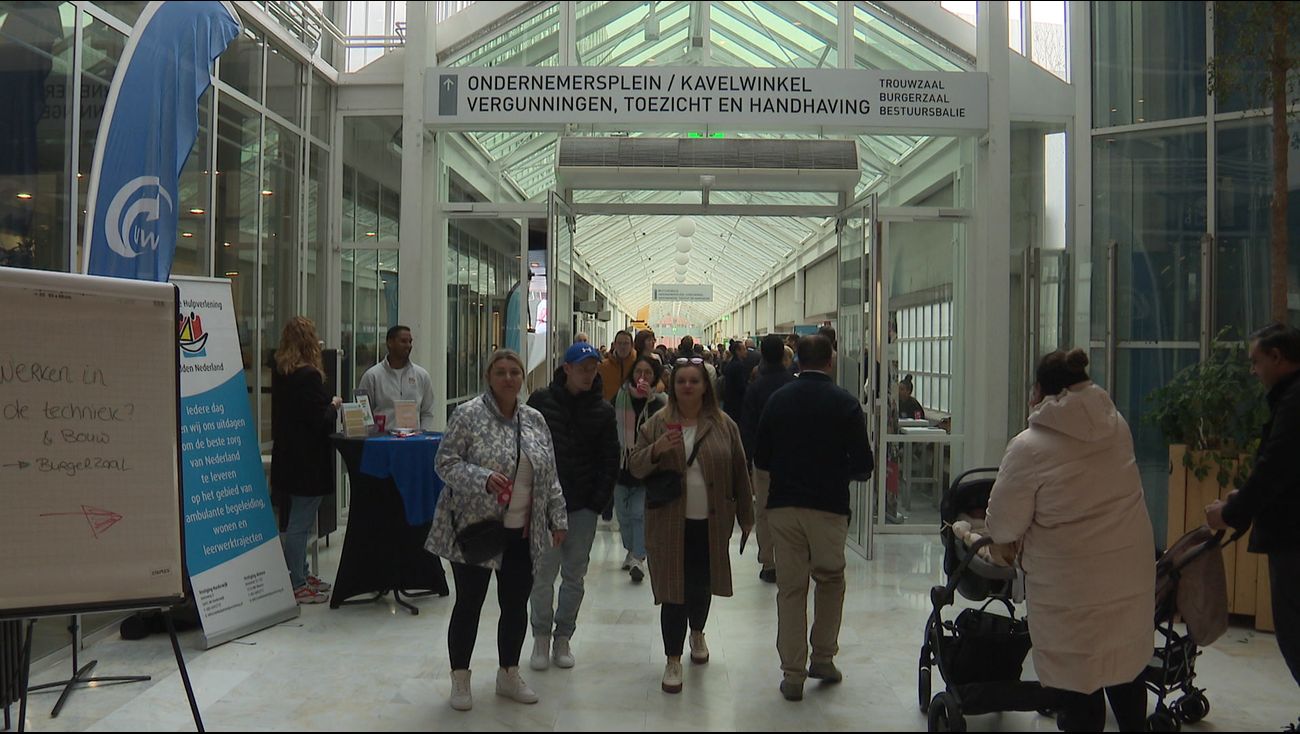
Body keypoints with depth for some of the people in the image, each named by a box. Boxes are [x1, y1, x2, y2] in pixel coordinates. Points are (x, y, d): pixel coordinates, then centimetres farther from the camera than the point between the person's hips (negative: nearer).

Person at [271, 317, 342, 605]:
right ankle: (296, 585, 3)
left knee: (293, 520, 17)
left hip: (287, 458, 9)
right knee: (300, 524, -3)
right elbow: (321, 420, -18)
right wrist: (334, 405, 0)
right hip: (307, 462, -9)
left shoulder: (280, 372, 9)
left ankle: (300, 575, 28)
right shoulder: (308, 376, -19)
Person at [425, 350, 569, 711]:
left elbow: (549, 476, 13)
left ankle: (509, 674, 29)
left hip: (522, 533, 5)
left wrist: (558, 518, 10)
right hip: (475, 528, -5)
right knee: (469, 604, 6)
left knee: (516, 605, 12)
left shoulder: (535, 420, 8)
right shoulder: (468, 415, -8)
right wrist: (483, 478, -25)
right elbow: (445, 462, -10)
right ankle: (460, 678, 21)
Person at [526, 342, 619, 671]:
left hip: (583, 507, 2)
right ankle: (541, 636, 17)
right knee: (543, 573, 0)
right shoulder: (541, 401, -2)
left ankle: (563, 636, 24)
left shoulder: (603, 410, 3)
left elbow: (610, 461, 5)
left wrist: (599, 502, -4)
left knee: (575, 575, 9)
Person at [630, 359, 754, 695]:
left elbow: (739, 474, 7)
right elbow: (635, 468, 2)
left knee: (702, 585, 15)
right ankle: (673, 659, 10)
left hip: (711, 524, 1)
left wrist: (746, 516, 8)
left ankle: (697, 633, 45)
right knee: (674, 590, -2)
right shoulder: (656, 425, 2)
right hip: (669, 524, -1)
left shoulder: (724, 425, 3)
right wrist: (656, 450, -18)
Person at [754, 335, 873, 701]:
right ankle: (823, 658, 22)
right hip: (828, 506, -2)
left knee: (790, 588, 8)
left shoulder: (778, 399, 1)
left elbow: (760, 458, 6)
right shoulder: (844, 403, -6)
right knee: (831, 581, 19)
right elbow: (862, 465, -6)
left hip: (783, 505, 2)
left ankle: (793, 672, 10)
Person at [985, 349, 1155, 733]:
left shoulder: (1029, 447, -18)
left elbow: (1002, 527, -12)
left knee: (1077, 685, 9)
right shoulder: (1116, 425, 0)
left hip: (1071, 588, -6)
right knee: (1127, 661, 25)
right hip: (1131, 575, 6)